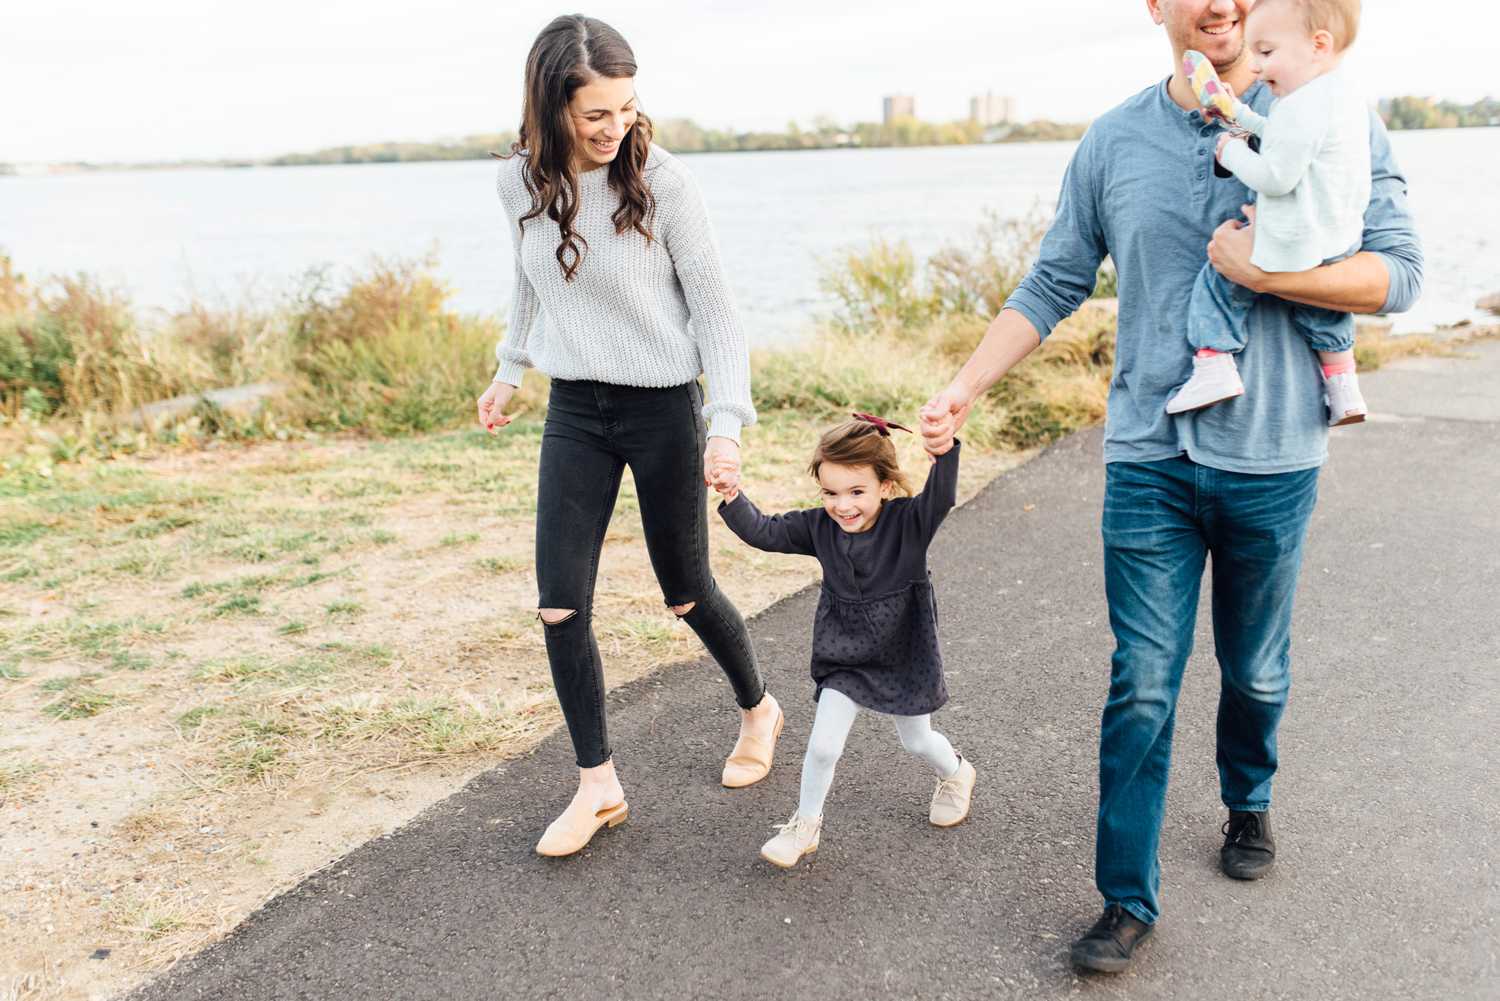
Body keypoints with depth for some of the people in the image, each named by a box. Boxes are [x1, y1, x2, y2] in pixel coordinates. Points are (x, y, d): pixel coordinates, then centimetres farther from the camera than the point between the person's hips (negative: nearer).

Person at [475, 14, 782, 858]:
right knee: (560, 607, -2)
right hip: (574, 411, 4)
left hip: (663, 409, -4)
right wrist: (510, 370, 26)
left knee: (686, 592, 10)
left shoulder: (663, 183, -15)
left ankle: (758, 710, 40)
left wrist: (729, 422, -18)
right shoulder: (521, 183, -2)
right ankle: (599, 787, 14)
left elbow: (713, 306, -10)